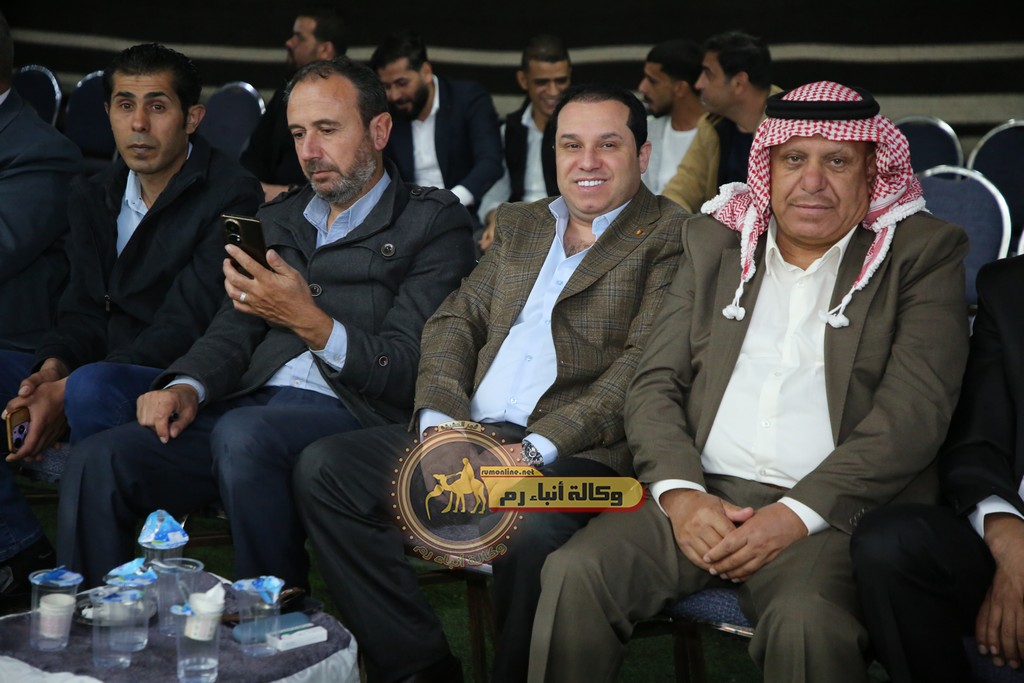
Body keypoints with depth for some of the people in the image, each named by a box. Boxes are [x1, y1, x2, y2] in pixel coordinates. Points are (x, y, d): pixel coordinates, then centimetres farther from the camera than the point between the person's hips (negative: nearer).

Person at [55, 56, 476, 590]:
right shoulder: (277, 218, 25)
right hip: (252, 406, 6)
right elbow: (235, 327, 18)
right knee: (98, 460, -18)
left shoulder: (435, 221, 5)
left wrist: (309, 321, -20)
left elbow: (407, 372, -5)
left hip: (352, 415, -5)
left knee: (243, 435, -37)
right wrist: (187, 386, -4)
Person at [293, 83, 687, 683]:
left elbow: (644, 365, -9)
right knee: (324, 467, -8)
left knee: (532, 532, -37)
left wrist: (536, 447, -19)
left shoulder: (671, 238, 3)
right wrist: (439, 419, -2)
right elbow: (455, 321, 18)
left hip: (576, 452, -6)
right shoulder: (519, 224, 24)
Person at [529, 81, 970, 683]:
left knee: (809, 623, -34)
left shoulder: (924, 251, 7)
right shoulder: (714, 242, 17)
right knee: (575, 573, -23)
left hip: (833, 507, -3)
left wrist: (797, 514, -15)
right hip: (702, 495, 3)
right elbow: (655, 384, 12)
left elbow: (915, 410, -5)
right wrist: (679, 491, -8)